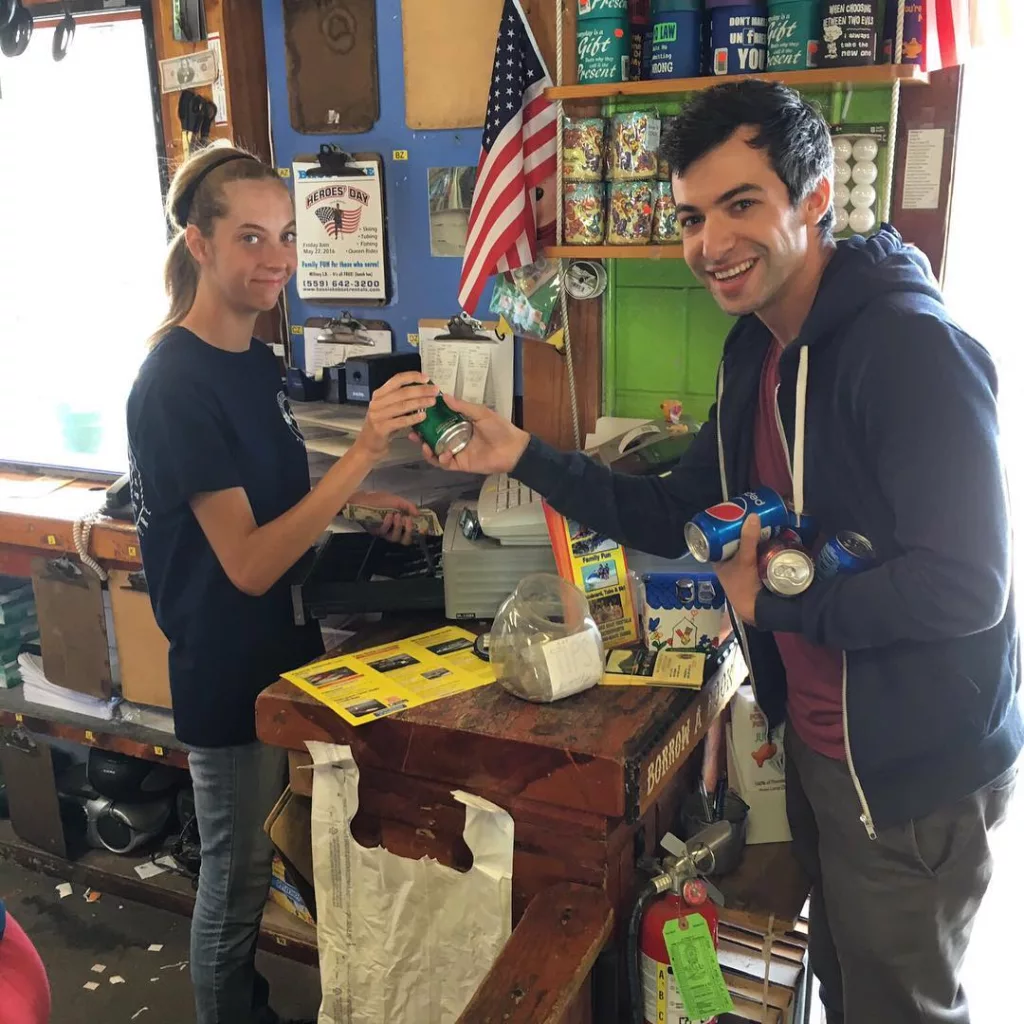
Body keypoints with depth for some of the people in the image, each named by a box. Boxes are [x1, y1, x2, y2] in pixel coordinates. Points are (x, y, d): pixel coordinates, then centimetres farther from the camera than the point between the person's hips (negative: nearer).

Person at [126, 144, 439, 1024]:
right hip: (229, 669, -8)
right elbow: (249, 563, -27)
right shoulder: (176, 382, -23)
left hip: (286, 647, 9)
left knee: (285, 858, 24)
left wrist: (365, 502, 1)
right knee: (238, 881, 12)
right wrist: (363, 453, -35)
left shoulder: (258, 358, 2)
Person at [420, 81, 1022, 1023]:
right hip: (816, 744, 8)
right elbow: (675, 518, 6)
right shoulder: (759, 350, 3)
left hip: (916, 775, -8)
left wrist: (772, 600, -17)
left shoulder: (913, 348, -25)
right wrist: (522, 456, -4)